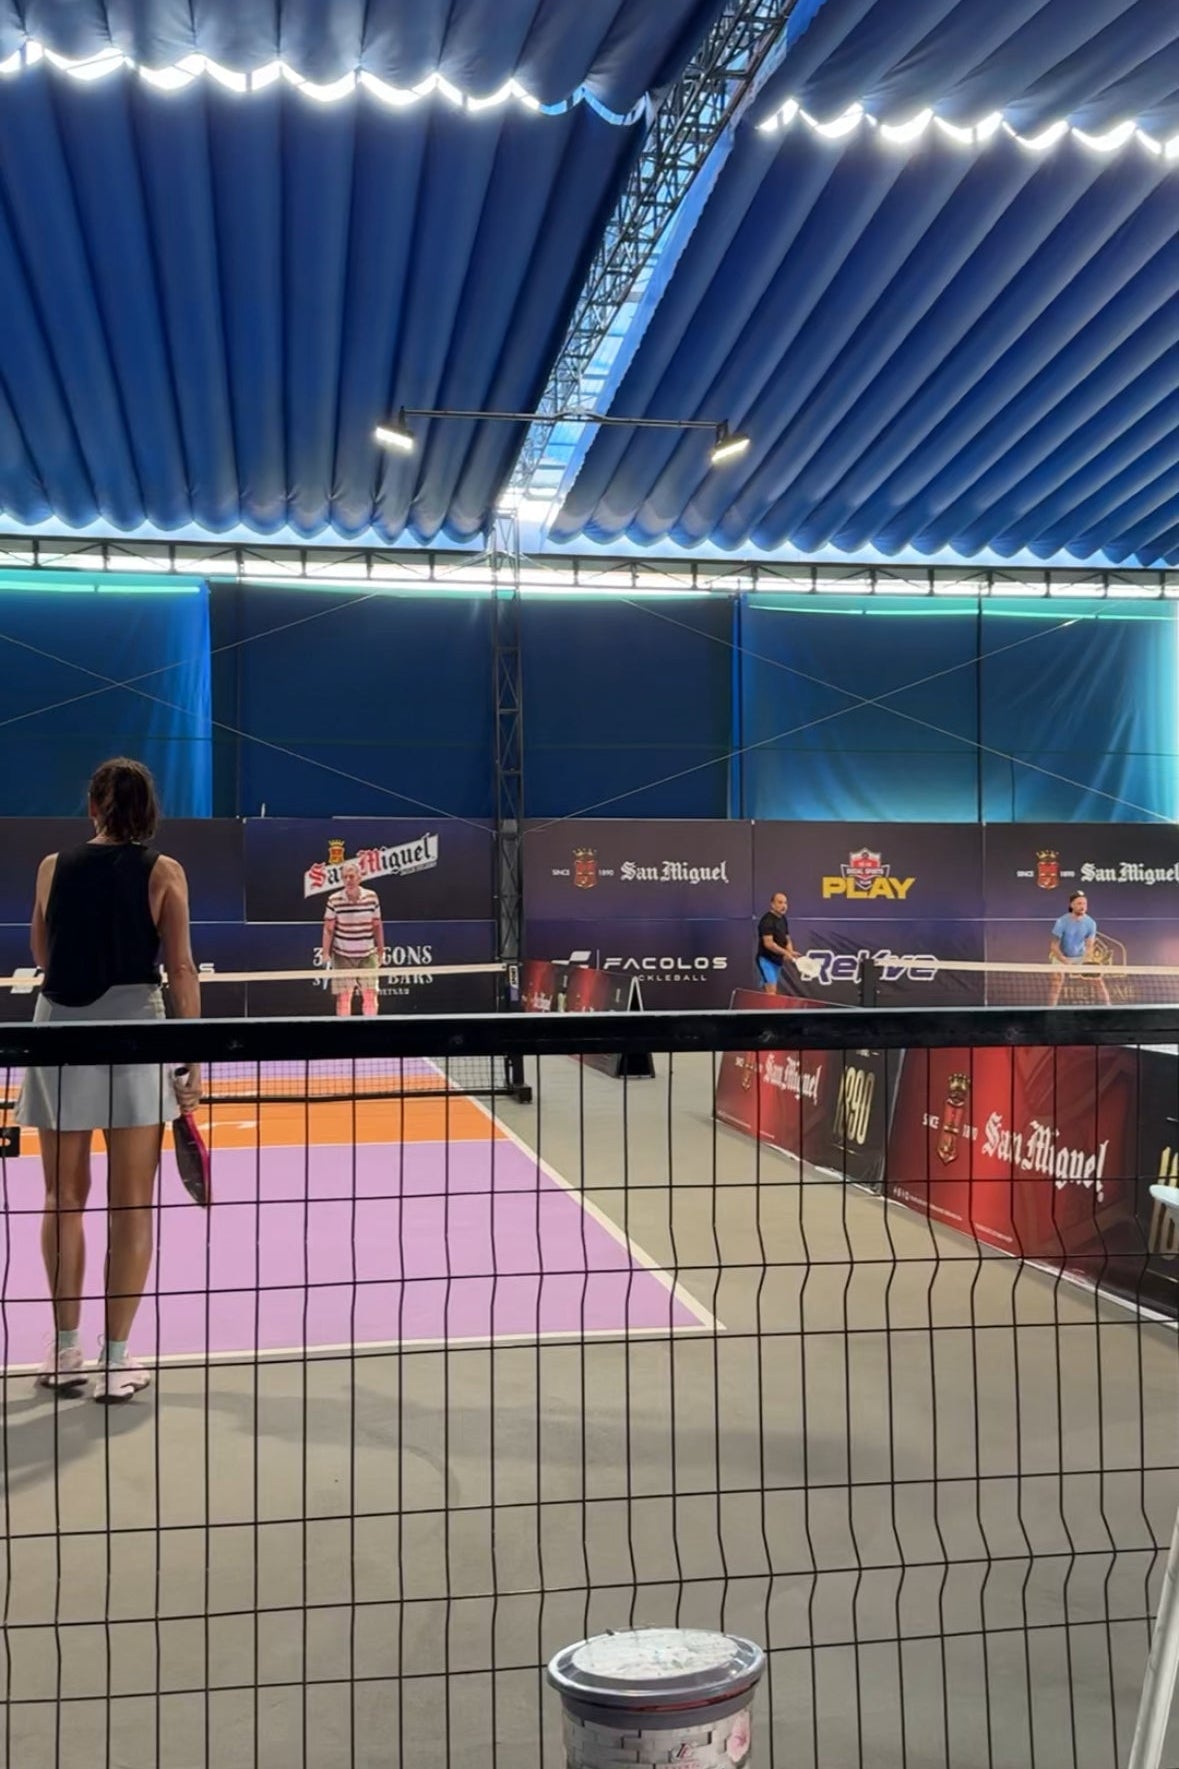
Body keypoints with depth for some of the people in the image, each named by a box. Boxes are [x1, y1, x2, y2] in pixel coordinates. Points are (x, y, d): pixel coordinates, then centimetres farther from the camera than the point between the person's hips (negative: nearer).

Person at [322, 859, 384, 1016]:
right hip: (342, 956, -1)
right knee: (343, 997, 1)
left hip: (367, 956, 1)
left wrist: (380, 951, 8)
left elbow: (377, 926, 6)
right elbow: (328, 929, -2)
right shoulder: (334, 900, -7)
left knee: (370, 995, 1)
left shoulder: (372, 897, -2)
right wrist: (326, 953, -9)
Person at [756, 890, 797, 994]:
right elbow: (768, 943, -23)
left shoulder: (783, 919, 12)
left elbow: (787, 939, 18)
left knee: (766, 991, 11)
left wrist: (791, 952, -2)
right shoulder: (767, 920, -16)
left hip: (777, 960, 9)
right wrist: (785, 952, -24)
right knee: (771, 991, -18)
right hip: (766, 960, -9)